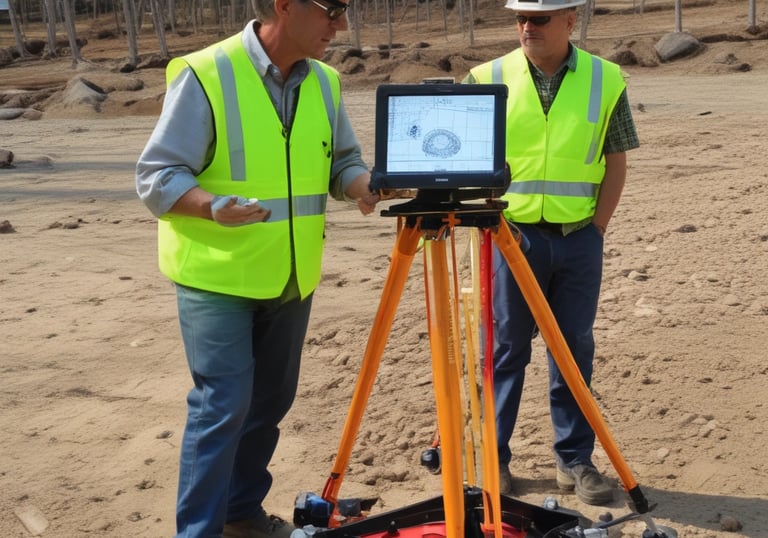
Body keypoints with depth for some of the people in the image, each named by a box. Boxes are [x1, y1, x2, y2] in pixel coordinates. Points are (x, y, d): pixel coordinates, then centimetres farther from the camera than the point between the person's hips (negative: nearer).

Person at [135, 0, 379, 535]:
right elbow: (157, 176, -14)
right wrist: (214, 205, -33)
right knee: (223, 405, -8)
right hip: (217, 277, -6)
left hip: (289, 279, 6)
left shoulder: (325, 82, 4)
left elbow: (344, 162, 12)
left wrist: (366, 185, -10)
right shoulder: (205, 74, -15)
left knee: (269, 401, 14)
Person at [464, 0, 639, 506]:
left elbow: (616, 161, 5)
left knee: (575, 348, 7)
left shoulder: (606, 80, 1)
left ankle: (575, 458, 18)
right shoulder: (489, 79, -1)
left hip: (579, 237, 1)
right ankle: (494, 455, 17)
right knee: (506, 347, 6)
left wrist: (597, 224, -2)